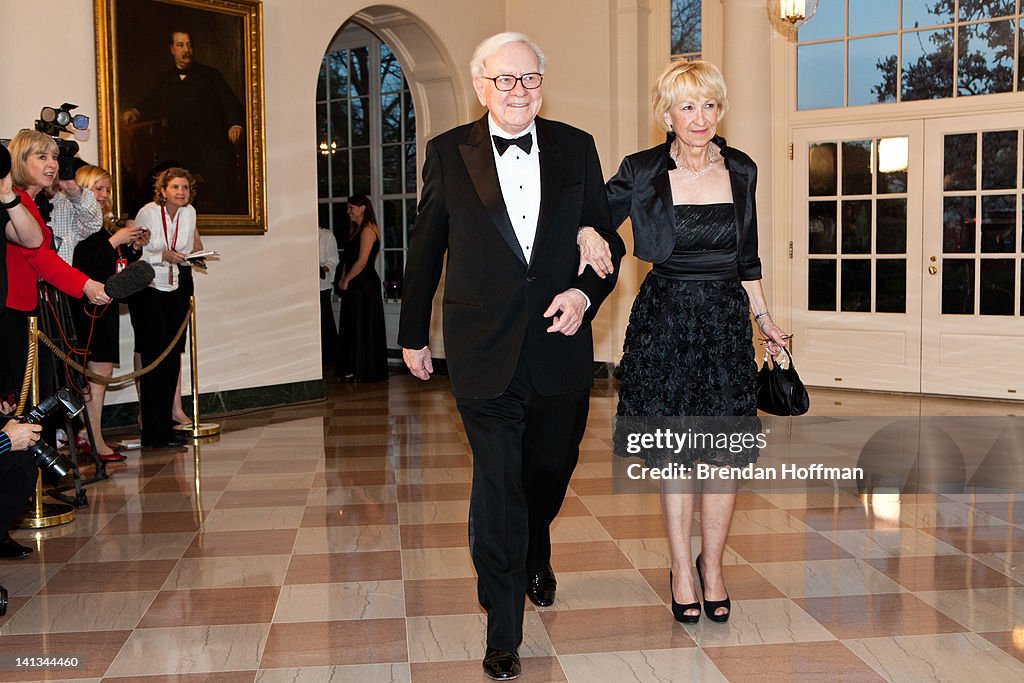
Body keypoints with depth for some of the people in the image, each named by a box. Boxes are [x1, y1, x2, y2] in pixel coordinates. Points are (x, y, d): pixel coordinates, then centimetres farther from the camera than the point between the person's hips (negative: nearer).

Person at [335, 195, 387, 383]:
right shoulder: (356, 229, 17)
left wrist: (346, 280, -10)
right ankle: (353, 371, 15)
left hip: (364, 285, -9)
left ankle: (362, 372, 1)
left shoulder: (368, 230, -13)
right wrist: (343, 279, 4)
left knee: (362, 327, -4)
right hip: (355, 285, 10)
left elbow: (362, 261, -19)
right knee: (352, 328, 10)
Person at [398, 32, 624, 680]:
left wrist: (587, 292, -10)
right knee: (497, 483, -2)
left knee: (551, 468, 18)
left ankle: (535, 559, 51)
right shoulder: (448, 153, -1)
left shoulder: (576, 147, 4)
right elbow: (425, 251, 6)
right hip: (483, 351, -2)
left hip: (561, 346, 3)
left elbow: (607, 237, 9)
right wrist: (413, 334, 12)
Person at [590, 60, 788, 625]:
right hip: (665, 319, -2)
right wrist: (589, 233, -19)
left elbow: (747, 258, 15)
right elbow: (593, 223, 4)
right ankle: (681, 569, 18)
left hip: (726, 320, 2)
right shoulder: (641, 172, -4)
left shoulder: (740, 170, 6)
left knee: (727, 450, 0)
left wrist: (763, 318, 14)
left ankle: (711, 566, 18)